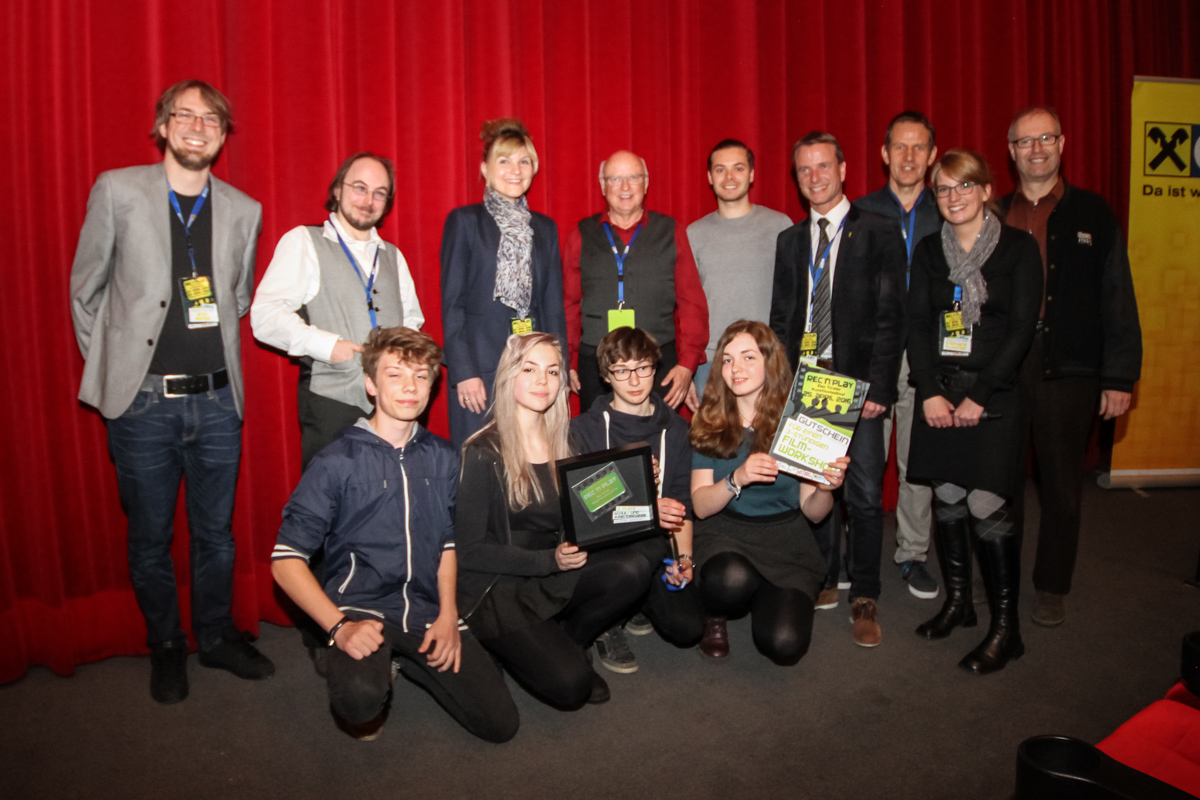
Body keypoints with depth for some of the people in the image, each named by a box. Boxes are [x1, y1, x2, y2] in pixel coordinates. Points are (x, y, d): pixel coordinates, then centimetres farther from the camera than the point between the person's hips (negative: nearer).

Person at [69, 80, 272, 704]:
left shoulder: (243, 211, 6)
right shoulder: (117, 190, 0)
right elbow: (86, 289, 6)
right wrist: (108, 364, 6)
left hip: (216, 400, 2)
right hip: (142, 400, -2)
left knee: (216, 532, 13)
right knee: (150, 538, 10)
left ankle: (217, 636, 32)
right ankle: (165, 647, 30)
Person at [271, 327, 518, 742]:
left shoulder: (443, 458, 8)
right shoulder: (337, 462, -7)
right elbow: (286, 560, -9)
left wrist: (447, 614, 2)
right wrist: (339, 626, -19)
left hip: (427, 614, 5)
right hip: (360, 609, -4)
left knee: (500, 723, -5)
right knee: (362, 700, -35)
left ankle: (409, 660, 18)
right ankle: (364, 673, 3)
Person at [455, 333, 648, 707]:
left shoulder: (561, 444, 8)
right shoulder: (483, 453, -12)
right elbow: (469, 550, -12)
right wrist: (548, 560, -22)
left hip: (552, 578, 6)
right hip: (497, 589, -6)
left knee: (632, 570, -22)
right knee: (571, 687, -23)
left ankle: (561, 643, 2)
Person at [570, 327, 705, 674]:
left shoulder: (674, 429, 11)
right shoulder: (584, 430, -1)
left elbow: (683, 502, 10)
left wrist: (684, 557, -5)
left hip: (654, 544, 4)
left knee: (688, 628, -18)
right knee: (651, 547, -36)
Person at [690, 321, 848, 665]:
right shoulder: (709, 423, -3)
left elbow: (813, 512, -2)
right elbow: (700, 505, -8)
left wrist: (826, 488, -25)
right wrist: (737, 479, -27)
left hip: (785, 538, 1)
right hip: (725, 533, 0)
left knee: (784, 645, -20)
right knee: (732, 579, -36)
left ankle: (766, 597, 17)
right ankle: (715, 618, 2)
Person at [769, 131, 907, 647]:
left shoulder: (879, 234, 1)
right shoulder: (789, 241, 14)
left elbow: (890, 318, -4)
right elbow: (781, 319, 12)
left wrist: (878, 387, -12)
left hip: (858, 384, -3)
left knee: (865, 496, 0)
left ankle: (863, 599, 15)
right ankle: (824, 582, 26)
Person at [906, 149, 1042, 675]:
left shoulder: (1018, 248, -1)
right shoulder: (929, 251, 10)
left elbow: (1022, 329, -7)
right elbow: (916, 325, 5)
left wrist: (979, 396, -12)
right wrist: (930, 392, -6)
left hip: (992, 394, -4)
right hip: (938, 393, 4)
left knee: (986, 506, -8)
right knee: (947, 499, 8)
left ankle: (1005, 627, 5)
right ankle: (957, 601, 24)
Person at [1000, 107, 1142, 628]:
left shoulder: (1093, 214, 4)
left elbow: (1117, 297, 1)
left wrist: (1120, 377, -5)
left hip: (1068, 370, -1)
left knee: (1061, 485, 9)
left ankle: (1052, 588, 25)